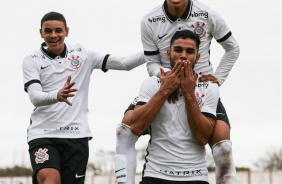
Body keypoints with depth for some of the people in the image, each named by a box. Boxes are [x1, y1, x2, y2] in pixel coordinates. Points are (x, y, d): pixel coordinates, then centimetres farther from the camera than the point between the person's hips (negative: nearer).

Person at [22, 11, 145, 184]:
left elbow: (123, 63, 5)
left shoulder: (82, 54, 8)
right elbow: (35, 97, -12)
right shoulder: (31, 61, 2)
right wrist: (57, 95, -33)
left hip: (76, 135, 2)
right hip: (43, 135, -2)